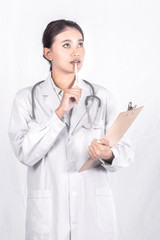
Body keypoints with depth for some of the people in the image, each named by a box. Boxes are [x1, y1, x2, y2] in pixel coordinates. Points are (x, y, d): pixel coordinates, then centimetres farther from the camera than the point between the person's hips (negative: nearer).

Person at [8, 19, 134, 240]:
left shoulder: (103, 97, 0)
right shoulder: (27, 98, -2)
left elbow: (125, 151, -2)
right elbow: (25, 153, -13)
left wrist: (108, 155, -22)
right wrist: (60, 112, -18)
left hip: (94, 210, 1)